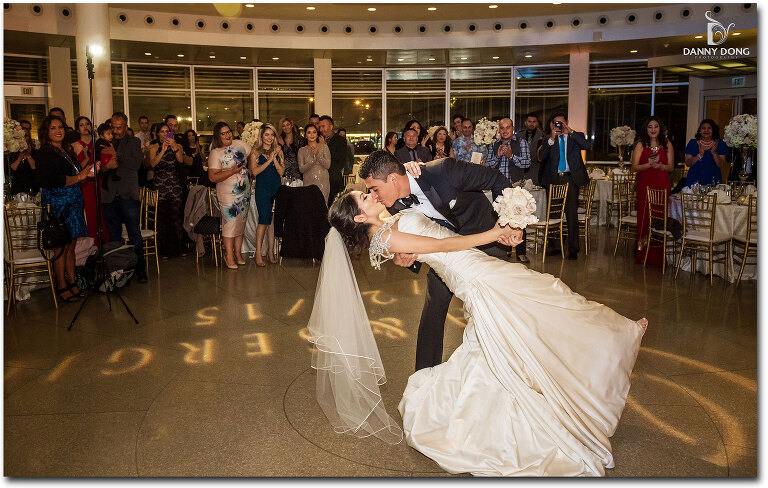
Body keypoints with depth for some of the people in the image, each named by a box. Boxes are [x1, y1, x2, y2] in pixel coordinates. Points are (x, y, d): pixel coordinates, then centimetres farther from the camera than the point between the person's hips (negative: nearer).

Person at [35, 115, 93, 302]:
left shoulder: (67, 150, 16)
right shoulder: (45, 153, -8)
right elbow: (55, 180, -17)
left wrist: (87, 171, 4)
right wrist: (79, 177, -9)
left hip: (73, 201, 7)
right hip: (56, 201, -7)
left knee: (71, 246, 10)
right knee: (61, 247, -3)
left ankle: (72, 283, 16)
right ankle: (61, 287, 6)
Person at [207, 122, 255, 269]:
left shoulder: (240, 144, 5)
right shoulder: (215, 153, -10)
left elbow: (252, 154, 21)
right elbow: (213, 177, -17)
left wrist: (246, 168, 10)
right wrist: (232, 171, -21)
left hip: (244, 191, 5)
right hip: (228, 194, -5)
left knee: (241, 222, 9)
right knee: (230, 222, -8)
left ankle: (238, 253, 19)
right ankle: (229, 255, 2)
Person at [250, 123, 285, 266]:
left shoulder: (278, 151, 10)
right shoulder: (256, 151, 3)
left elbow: (281, 172, 3)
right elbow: (255, 171, -7)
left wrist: (275, 159, -11)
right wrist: (269, 160, -12)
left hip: (276, 189, 3)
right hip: (262, 190, -3)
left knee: (273, 220, 4)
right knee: (264, 220, -9)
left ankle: (271, 251, 12)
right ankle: (258, 253, -1)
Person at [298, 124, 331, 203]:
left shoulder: (324, 147, 7)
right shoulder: (302, 150, 9)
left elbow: (327, 165, -3)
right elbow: (301, 169, -1)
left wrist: (318, 154, -16)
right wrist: (313, 158, -14)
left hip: (322, 182, -1)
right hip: (308, 183, 1)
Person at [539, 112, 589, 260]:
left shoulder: (575, 137, 8)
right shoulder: (548, 139, 11)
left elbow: (586, 145, -12)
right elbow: (541, 157, -3)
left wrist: (570, 131, -16)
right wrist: (551, 139, -14)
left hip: (571, 178, -2)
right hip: (553, 179, 2)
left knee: (572, 213, -5)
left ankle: (573, 249, 0)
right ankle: (554, 245, 17)